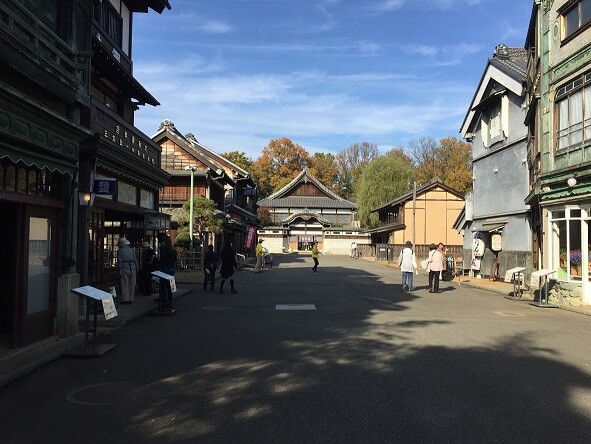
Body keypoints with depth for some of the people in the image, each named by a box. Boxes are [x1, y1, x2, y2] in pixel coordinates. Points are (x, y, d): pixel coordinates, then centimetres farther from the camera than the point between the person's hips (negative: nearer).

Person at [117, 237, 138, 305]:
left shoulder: (120, 251, 4)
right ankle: (131, 299, 9)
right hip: (133, 268, 3)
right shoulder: (131, 250, 14)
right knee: (132, 285, 7)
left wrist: (120, 271, -2)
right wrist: (136, 270, 13)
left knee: (125, 284, 0)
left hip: (125, 269, -3)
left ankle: (125, 299, -4)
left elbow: (119, 261, -3)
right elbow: (136, 260, 11)